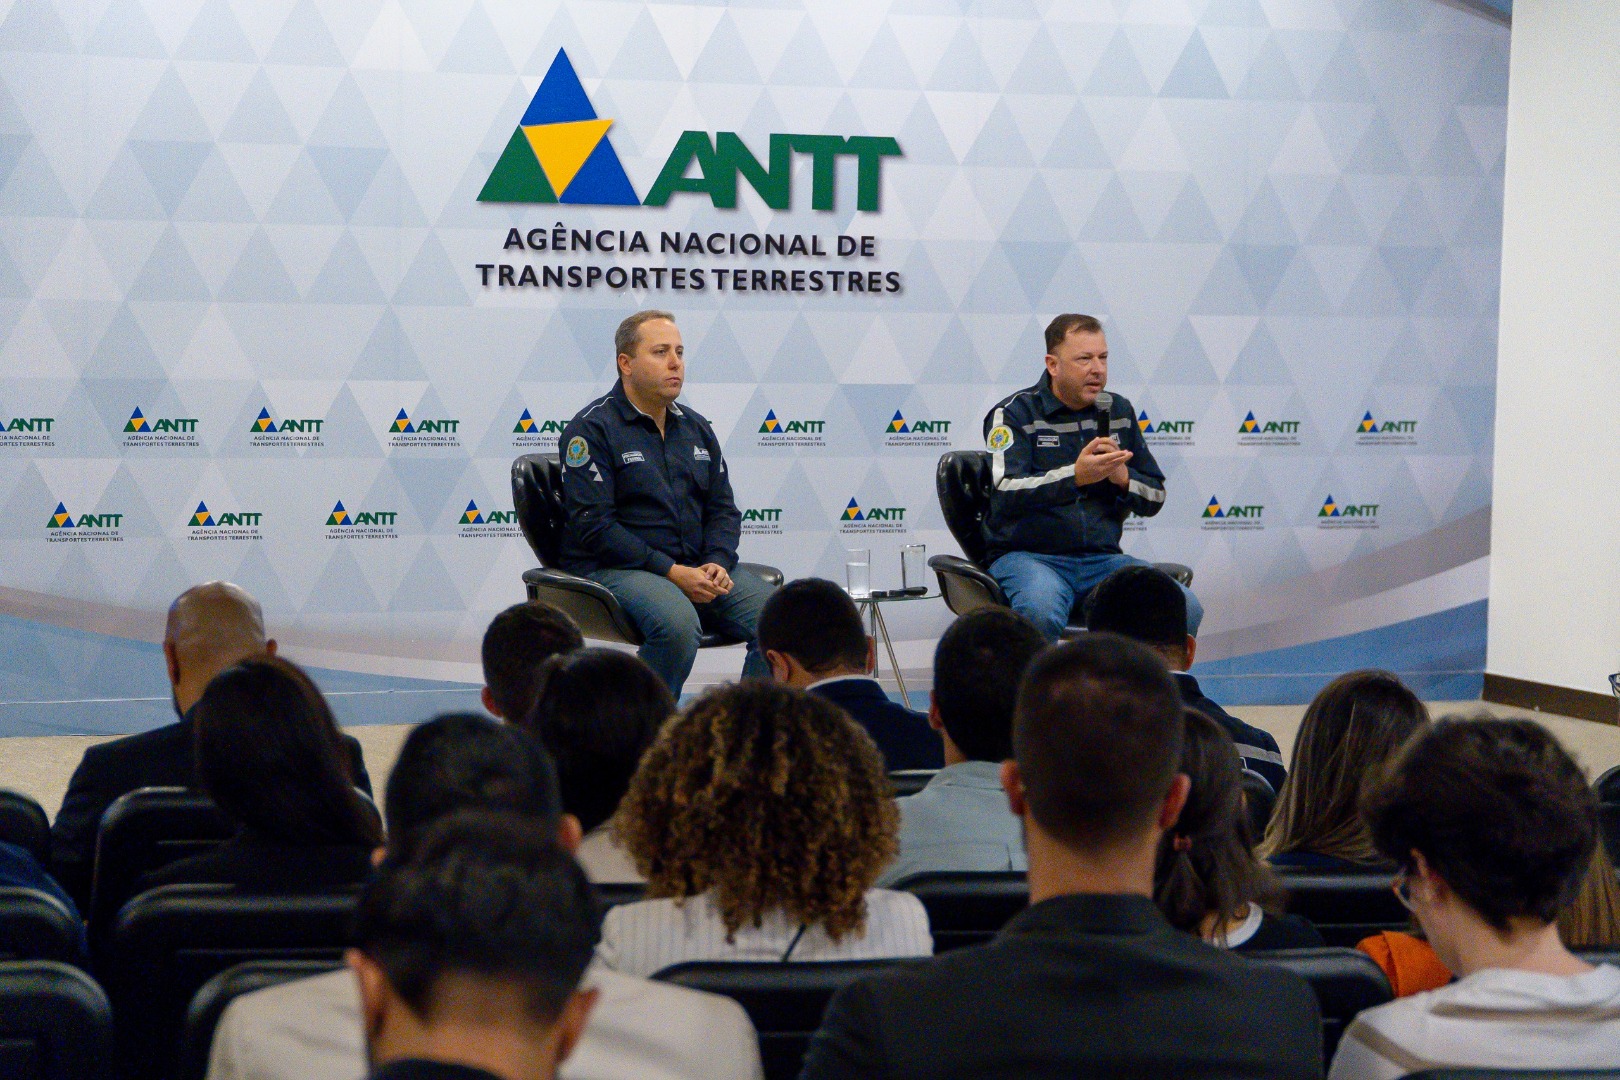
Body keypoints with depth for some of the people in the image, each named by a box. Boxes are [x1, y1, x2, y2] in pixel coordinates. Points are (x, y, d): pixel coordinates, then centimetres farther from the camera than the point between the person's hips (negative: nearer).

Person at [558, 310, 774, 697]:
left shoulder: (696, 428, 17)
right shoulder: (592, 428, -4)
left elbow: (723, 509, 18)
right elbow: (593, 523, -12)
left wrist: (716, 563, -5)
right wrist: (672, 573, -18)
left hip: (697, 567, 6)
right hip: (616, 567, -6)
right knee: (678, 623, -37)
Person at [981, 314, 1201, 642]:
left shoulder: (1118, 411, 15)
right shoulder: (1014, 414, -1)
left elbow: (1154, 497, 17)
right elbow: (1006, 494, -17)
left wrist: (1123, 477, -6)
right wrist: (1075, 476, -30)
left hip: (1102, 558, 5)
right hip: (1028, 556, -4)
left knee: (1185, 606, -20)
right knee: (1041, 612, -39)